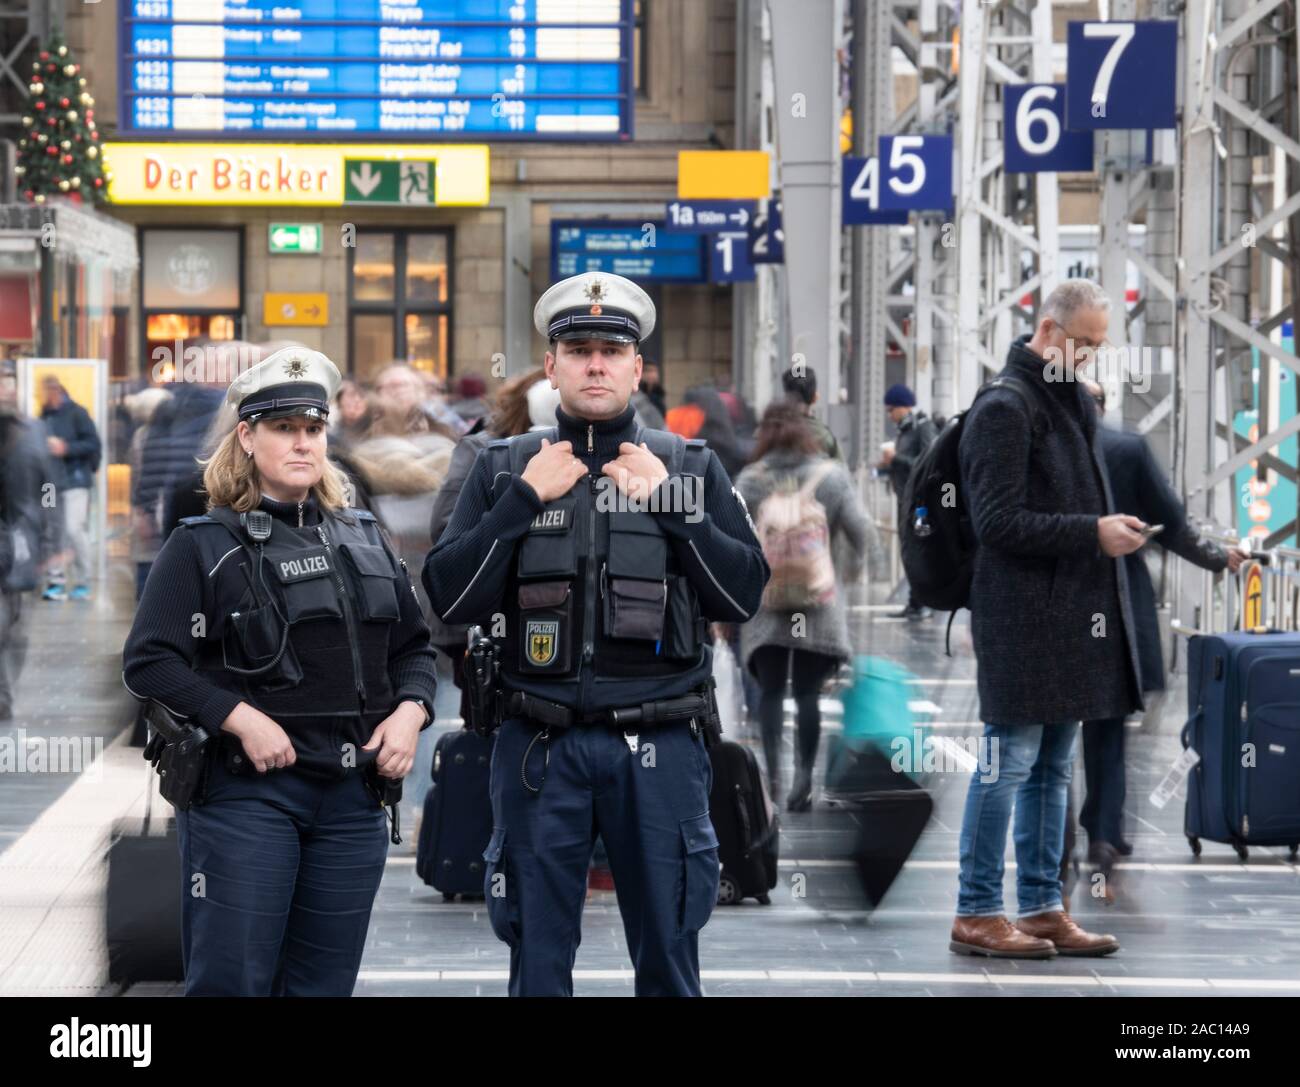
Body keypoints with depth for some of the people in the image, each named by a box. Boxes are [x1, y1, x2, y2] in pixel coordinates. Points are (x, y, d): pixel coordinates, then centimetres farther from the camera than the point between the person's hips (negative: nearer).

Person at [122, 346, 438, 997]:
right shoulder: (204, 546, -1)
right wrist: (241, 719, -17)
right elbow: (149, 662, -8)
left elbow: (413, 646, 21)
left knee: (324, 983, 8)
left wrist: (410, 711, 0)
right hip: (245, 791, -5)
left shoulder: (364, 540, 15)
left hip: (352, 795, 5)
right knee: (230, 980, -7)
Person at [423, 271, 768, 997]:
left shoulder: (692, 467, 8)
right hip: (540, 747, 0)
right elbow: (449, 598, -1)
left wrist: (671, 505, -7)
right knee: (538, 962, 7)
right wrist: (522, 500, -7)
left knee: (669, 959, 5)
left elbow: (745, 595, 1)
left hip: (660, 746, 0)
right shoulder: (505, 469, 8)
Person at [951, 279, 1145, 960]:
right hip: (1023, 619, -9)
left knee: (1053, 768, 11)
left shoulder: (1069, 403, 18)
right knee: (1011, 763, -5)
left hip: (1073, 619, 9)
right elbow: (998, 521, -16)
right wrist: (1093, 532, -18)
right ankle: (976, 914, 1)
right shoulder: (1005, 407, -11)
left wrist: (1111, 529, 8)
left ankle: (1043, 907, 17)